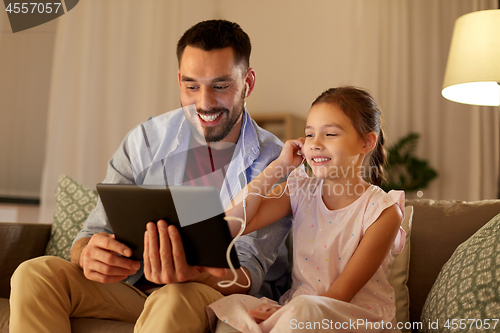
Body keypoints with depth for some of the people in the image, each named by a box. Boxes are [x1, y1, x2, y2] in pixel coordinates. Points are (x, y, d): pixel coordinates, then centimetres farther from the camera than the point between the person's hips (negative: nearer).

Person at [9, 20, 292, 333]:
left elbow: (250, 270, -16)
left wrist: (192, 275, -40)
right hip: (139, 288, 4)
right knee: (35, 274, -18)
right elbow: (95, 232, -3)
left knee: (175, 298, -39)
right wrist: (88, 256, -30)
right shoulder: (146, 141, -1)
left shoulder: (274, 162, -9)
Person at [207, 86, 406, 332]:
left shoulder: (382, 211, -9)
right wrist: (279, 165, -8)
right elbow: (233, 223, -11)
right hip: (294, 312, 4)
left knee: (301, 309, -36)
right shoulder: (300, 192, 4)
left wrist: (287, 313, -21)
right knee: (230, 305, -22)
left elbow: (341, 294, -11)